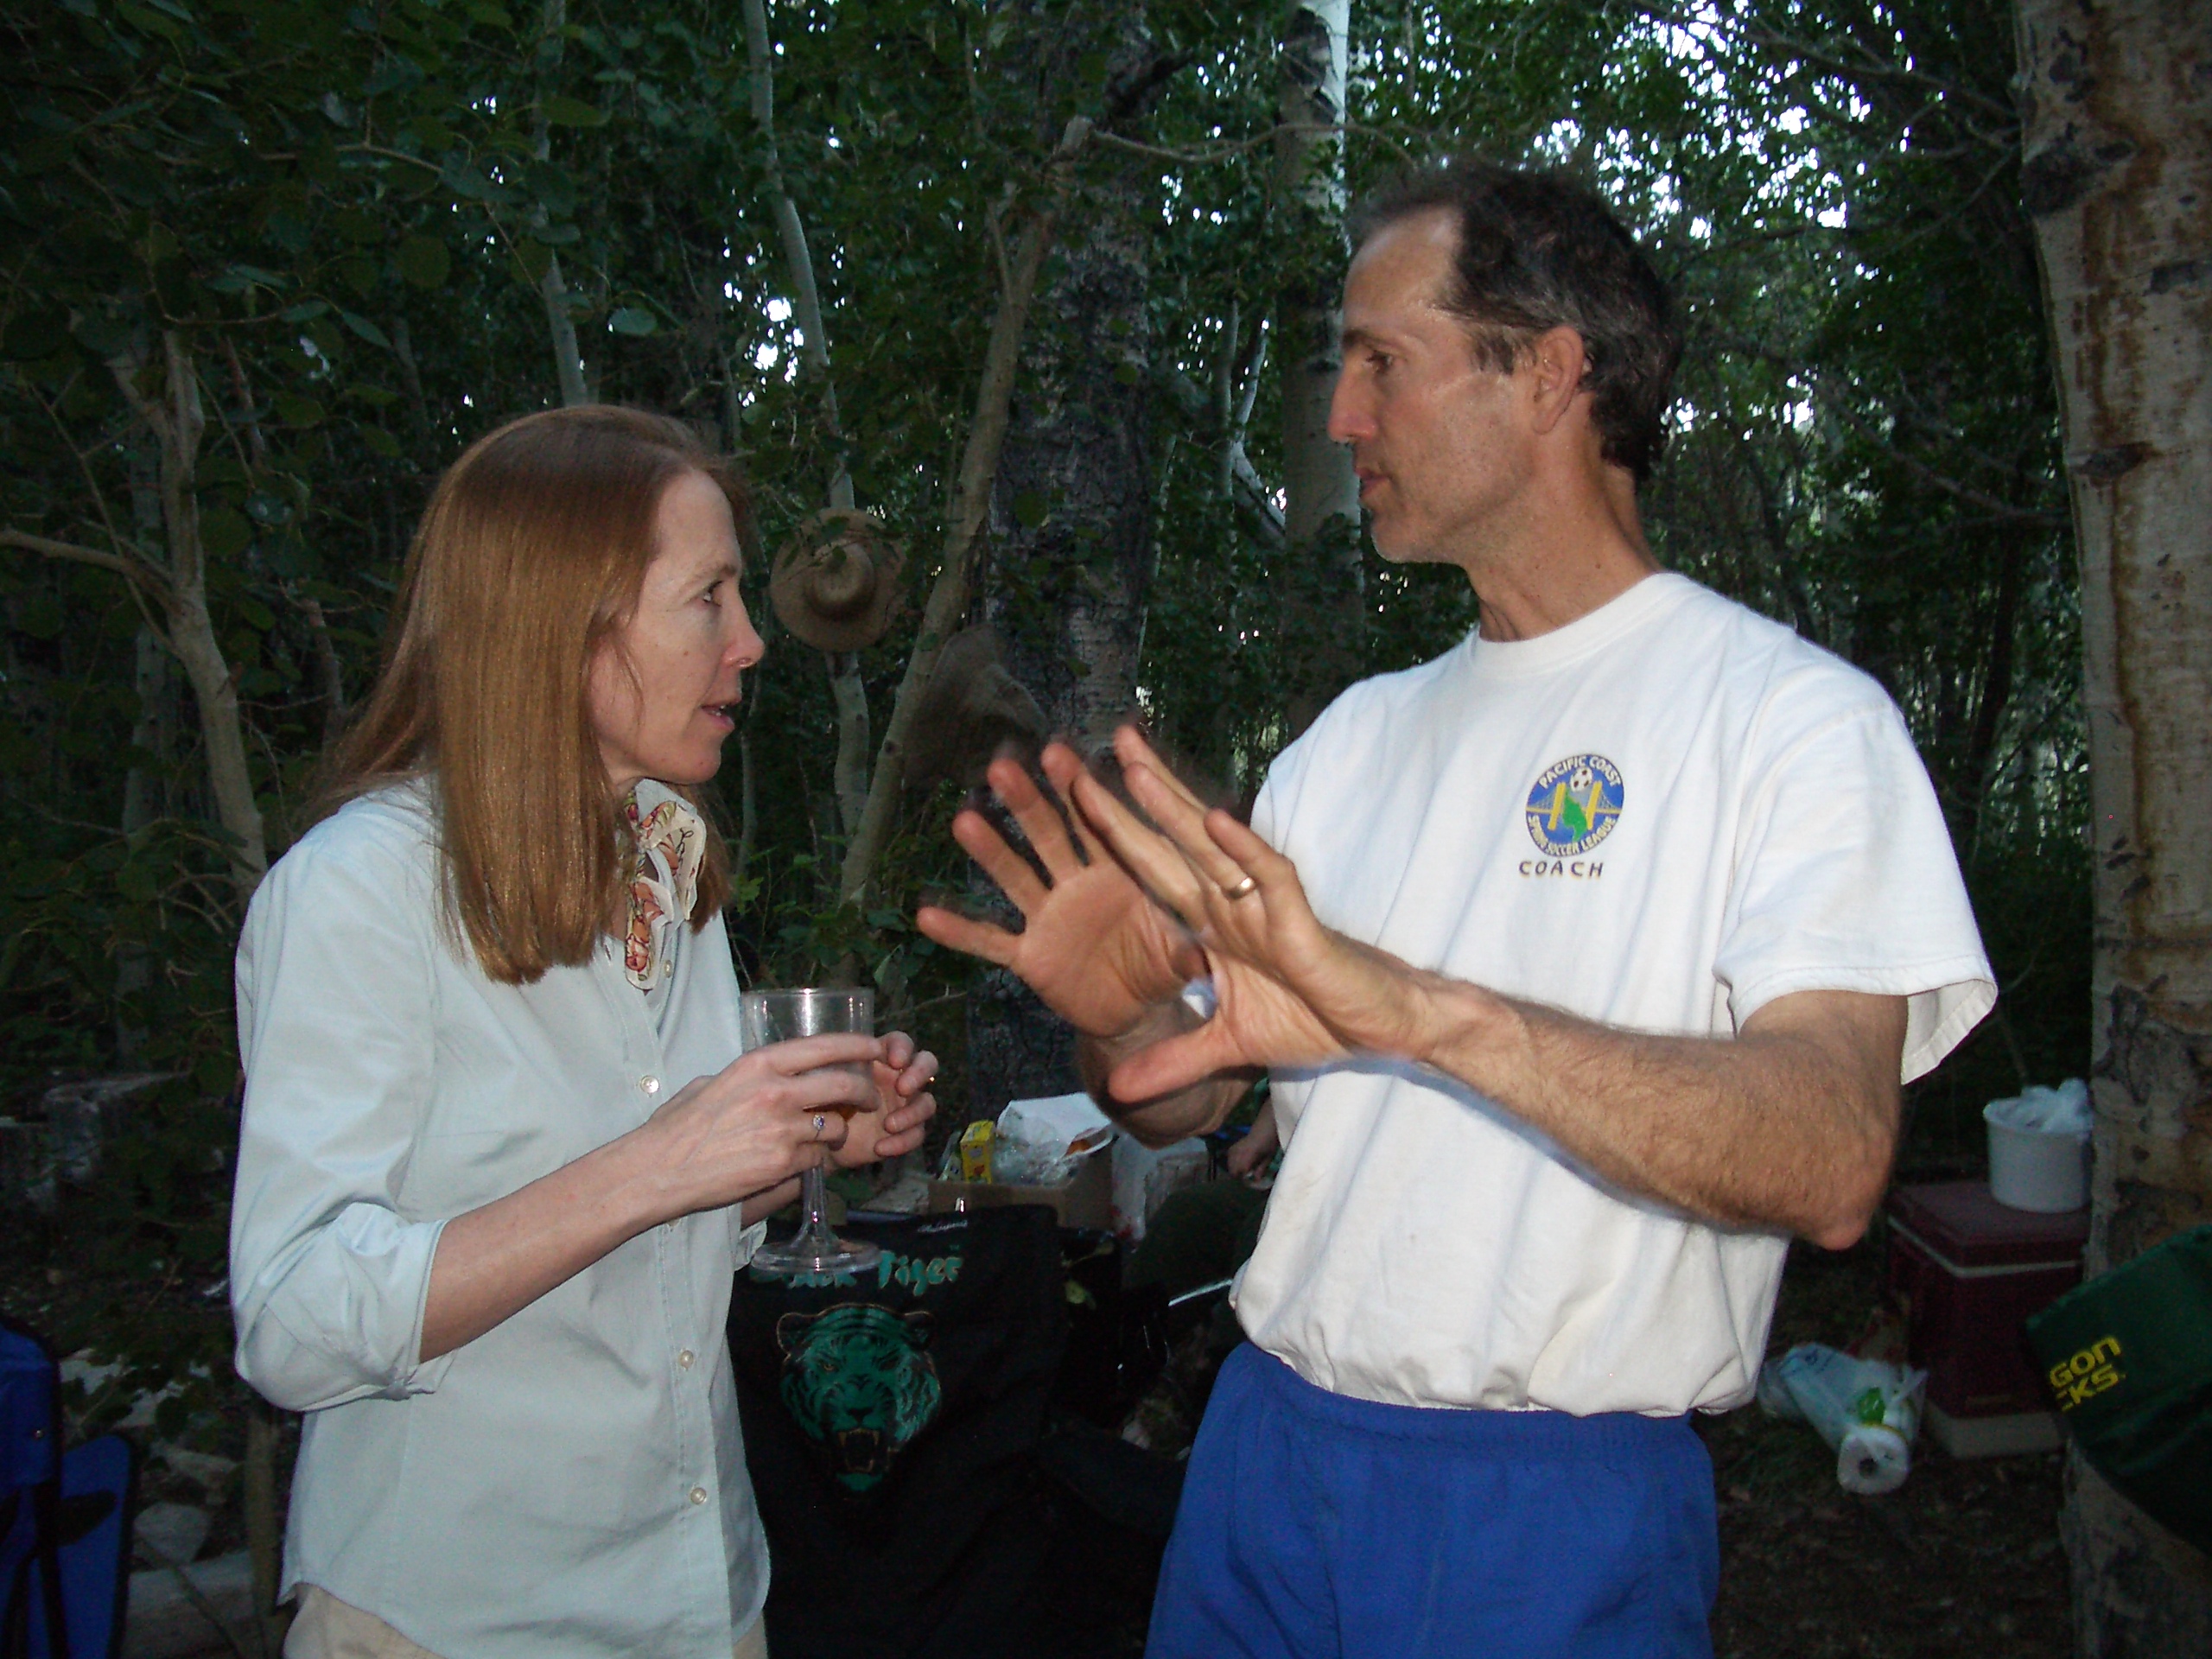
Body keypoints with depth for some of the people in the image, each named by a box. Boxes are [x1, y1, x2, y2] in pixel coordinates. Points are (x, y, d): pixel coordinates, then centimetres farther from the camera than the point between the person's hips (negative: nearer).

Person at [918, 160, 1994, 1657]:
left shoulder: (1793, 714, -9)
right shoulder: (1360, 732, 8)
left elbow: (1832, 1162, -24)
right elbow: (1186, 1101, 7)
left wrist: (1416, 1008, -36)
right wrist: (1124, 1016, -15)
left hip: (1561, 1511, -4)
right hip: (1266, 1447, 5)